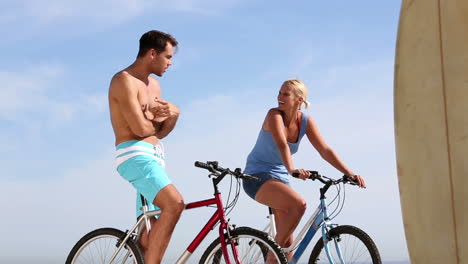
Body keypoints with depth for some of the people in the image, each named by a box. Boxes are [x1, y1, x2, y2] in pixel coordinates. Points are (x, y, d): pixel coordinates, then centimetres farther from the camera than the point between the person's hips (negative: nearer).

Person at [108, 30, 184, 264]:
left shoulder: (153, 84, 21)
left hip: (153, 156, 10)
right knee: (174, 203, -30)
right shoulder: (125, 80, -9)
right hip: (134, 154, -10)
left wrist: (173, 114, -3)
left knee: (150, 236, 8)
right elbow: (141, 128, -19)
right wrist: (158, 118, 4)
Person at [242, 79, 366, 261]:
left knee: (287, 241, 3)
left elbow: (325, 151, -7)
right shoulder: (275, 115, -19)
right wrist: (292, 169, -52)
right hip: (257, 177, -6)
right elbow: (282, 145, -35)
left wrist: (350, 174, -17)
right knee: (298, 204, -31)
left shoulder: (305, 122, -4)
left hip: (279, 177, 6)